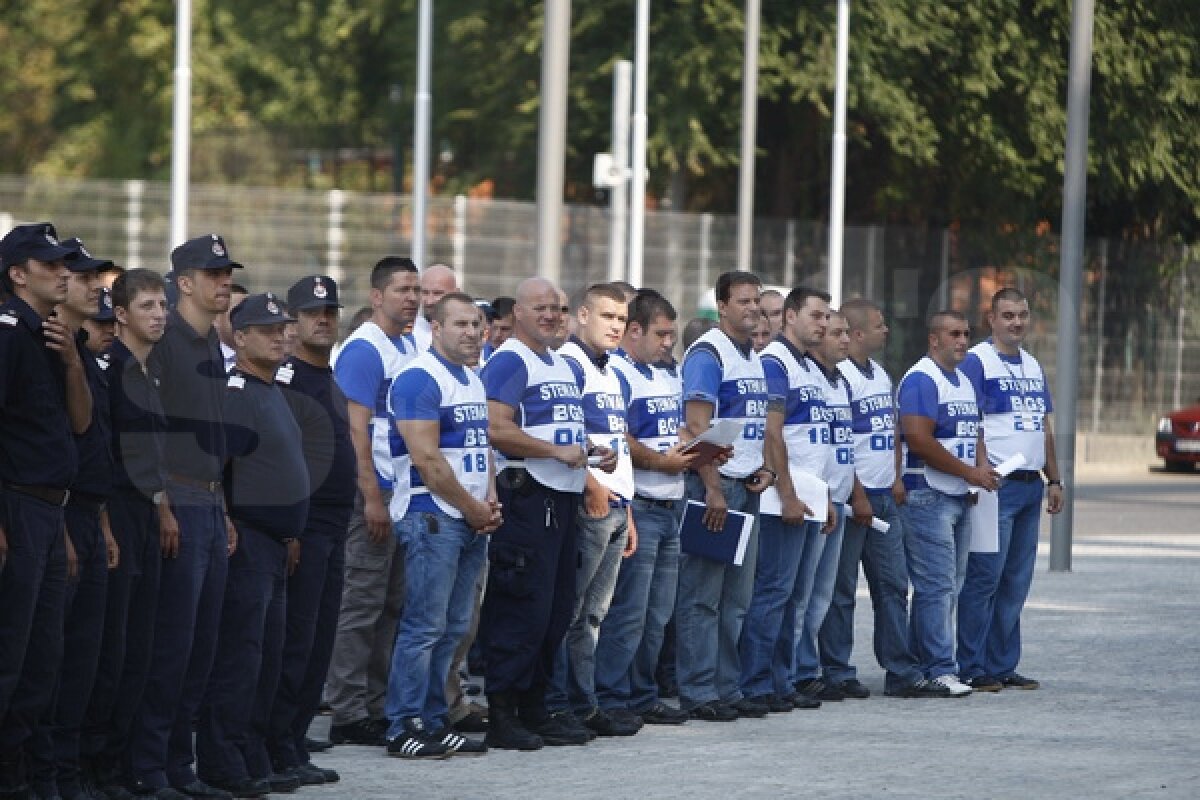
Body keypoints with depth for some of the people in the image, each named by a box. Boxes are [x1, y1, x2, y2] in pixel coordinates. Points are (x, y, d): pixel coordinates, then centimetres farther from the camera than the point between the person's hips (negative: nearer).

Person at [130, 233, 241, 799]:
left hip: (210, 505, 9)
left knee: (203, 643, 9)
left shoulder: (213, 345, 18)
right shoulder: (164, 340, -9)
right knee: (172, 641, -9)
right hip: (177, 506, -9)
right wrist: (162, 507, -19)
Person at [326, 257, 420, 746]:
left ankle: (376, 708, 15)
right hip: (374, 492, -8)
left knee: (391, 605, 10)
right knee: (362, 606, -6)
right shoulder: (363, 350, -11)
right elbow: (355, 429, -16)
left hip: (404, 493, 8)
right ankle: (348, 715, -3)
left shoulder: (409, 348, 15)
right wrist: (372, 499, -20)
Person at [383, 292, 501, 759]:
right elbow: (427, 458, -17)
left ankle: (434, 723, 13)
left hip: (472, 519, 9)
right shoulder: (419, 379, -11)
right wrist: (473, 508, -11)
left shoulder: (473, 381, 17)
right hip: (433, 515, -9)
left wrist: (490, 502, 3)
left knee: (453, 629, 9)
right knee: (424, 626, -9)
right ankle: (404, 729, -7)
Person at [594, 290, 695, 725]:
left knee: (657, 613, 12)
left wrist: (697, 451, 5)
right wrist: (662, 461, -18)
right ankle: (611, 702, -4)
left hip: (670, 507, 9)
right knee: (627, 612, -8)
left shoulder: (668, 375, 19)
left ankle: (643, 696, 19)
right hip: (637, 506, -9)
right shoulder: (615, 373, -11)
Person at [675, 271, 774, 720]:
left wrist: (764, 469, 6)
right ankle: (698, 694, -4)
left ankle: (727, 688, 15)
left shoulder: (755, 358, 17)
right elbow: (696, 426, -16)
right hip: (715, 484, -9)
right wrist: (713, 490, -20)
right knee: (702, 595, -6)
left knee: (736, 598, 10)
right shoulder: (708, 354, -9)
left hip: (746, 487, 9)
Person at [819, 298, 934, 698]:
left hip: (884, 498, 9)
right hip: (853, 498, -9)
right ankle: (837, 673, 4)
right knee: (841, 589, -1)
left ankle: (901, 673, 11)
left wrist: (896, 478, 13)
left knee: (893, 585, 8)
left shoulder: (880, 374, 15)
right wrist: (857, 497, -18)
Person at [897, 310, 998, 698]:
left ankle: (920, 665, 16)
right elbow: (919, 439, -21)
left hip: (959, 497, 9)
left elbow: (974, 433, 23)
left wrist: (982, 467, 0)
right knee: (937, 585, -10)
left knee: (948, 586, 10)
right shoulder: (921, 379, -12)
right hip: (927, 495, -9)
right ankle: (940, 669, -9)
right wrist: (969, 472, -16)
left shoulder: (964, 382, 18)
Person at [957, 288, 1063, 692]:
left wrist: (1054, 480, 18)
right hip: (996, 486, -8)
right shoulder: (977, 361, -7)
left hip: (1030, 487, 8)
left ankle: (1002, 665, 14)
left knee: (1016, 582, 9)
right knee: (984, 578, -8)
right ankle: (971, 669, -5)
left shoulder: (1033, 366, 18)